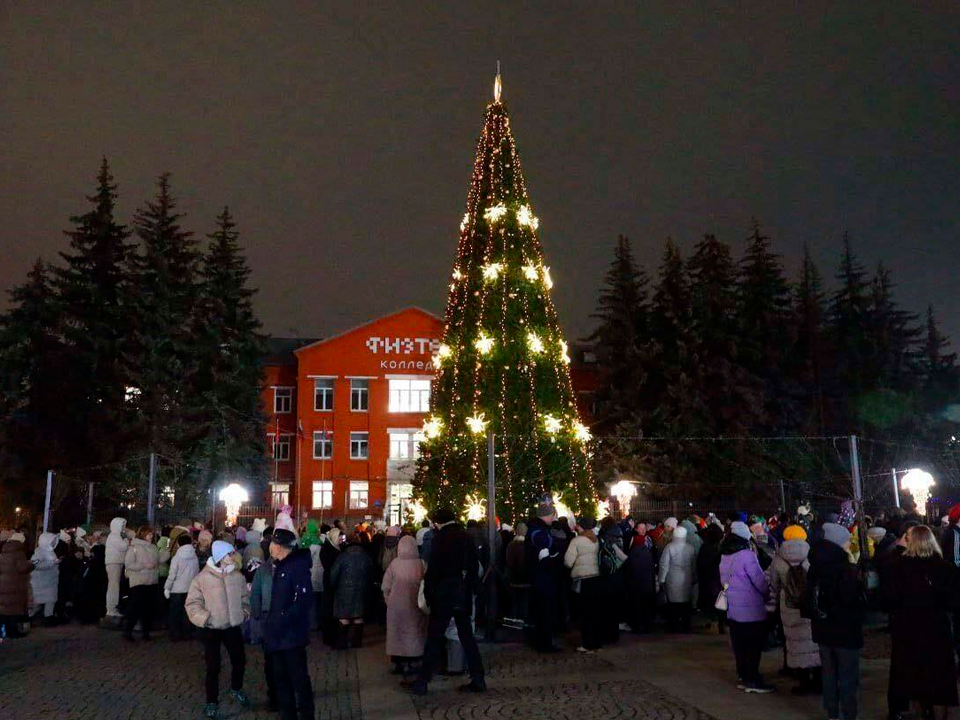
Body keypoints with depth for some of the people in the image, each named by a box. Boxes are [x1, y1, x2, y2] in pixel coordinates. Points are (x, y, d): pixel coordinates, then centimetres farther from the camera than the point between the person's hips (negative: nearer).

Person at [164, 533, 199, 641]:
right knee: (187, 613, 12)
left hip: (177, 590, -4)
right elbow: (197, 573, 3)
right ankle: (185, 634, 16)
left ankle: (175, 635, 10)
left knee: (174, 613, 7)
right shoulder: (195, 558, 0)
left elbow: (172, 575, -11)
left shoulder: (177, 558, -12)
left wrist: (167, 588, -2)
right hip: (191, 589, 4)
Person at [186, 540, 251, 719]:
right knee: (213, 666, 3)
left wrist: (245, 612, 3)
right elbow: (192, 603, -7)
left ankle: (236, 689, 42)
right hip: (211, 629, -4)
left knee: (239, 660, 15)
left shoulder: (237, 575, -2)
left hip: (233, 626, 4)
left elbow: (245, 596, 13)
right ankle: (212, 701, 21)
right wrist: (204, 617, -19)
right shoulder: (202, 578, -13)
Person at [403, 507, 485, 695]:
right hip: (465, 596, 6)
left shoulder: (441, 538, -11)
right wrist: (470, 589, 16)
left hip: (444, 595, -6)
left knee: (434, 639, 0)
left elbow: (433, 569, -14)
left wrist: (428, 593, -6)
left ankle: (422, 682, 6)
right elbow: (475, 566, 11)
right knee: (467, 637, 11)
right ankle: (478, 680, 12)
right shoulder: (466, 537, 7)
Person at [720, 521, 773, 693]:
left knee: (739, 645, 14)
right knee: (754, 646, 1)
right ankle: (752, 680, 3)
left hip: (733, 609, 7)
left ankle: (743, 677, 21)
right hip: (751, 609, -7)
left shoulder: (724, 556, 4)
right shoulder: (747, 555, -19)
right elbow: (760, 580, -16)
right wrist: (767, 594, 1)